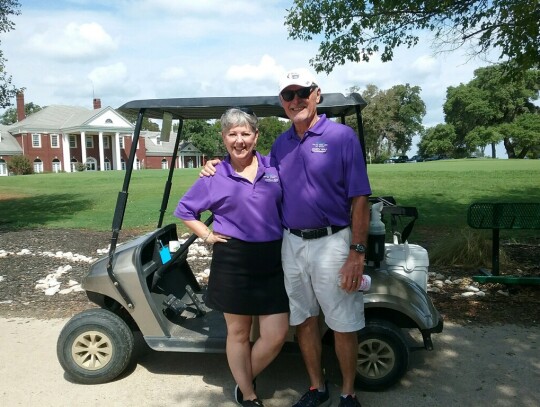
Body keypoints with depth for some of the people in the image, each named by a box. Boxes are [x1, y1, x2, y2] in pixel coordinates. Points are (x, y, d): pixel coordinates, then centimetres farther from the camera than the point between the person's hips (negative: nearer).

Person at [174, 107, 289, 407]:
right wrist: (208, 236, -1)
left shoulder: (274, 168, 4)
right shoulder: (214, 178, 0)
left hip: (273, 260, 2)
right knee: (238, 332, 11)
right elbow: (184, 210, 10)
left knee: (276, 334, 2)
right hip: (233, 261, -2)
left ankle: (245, 382, 30)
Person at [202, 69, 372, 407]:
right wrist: (220, 170, 7)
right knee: (304, 320, 15)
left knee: (343, 324, 7)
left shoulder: (342, 136, -7)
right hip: (291, 244, 5)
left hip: (331, 243, -5)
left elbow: (360, 200, -10)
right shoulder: (280, 145, 10)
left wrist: (357, 254, -16)